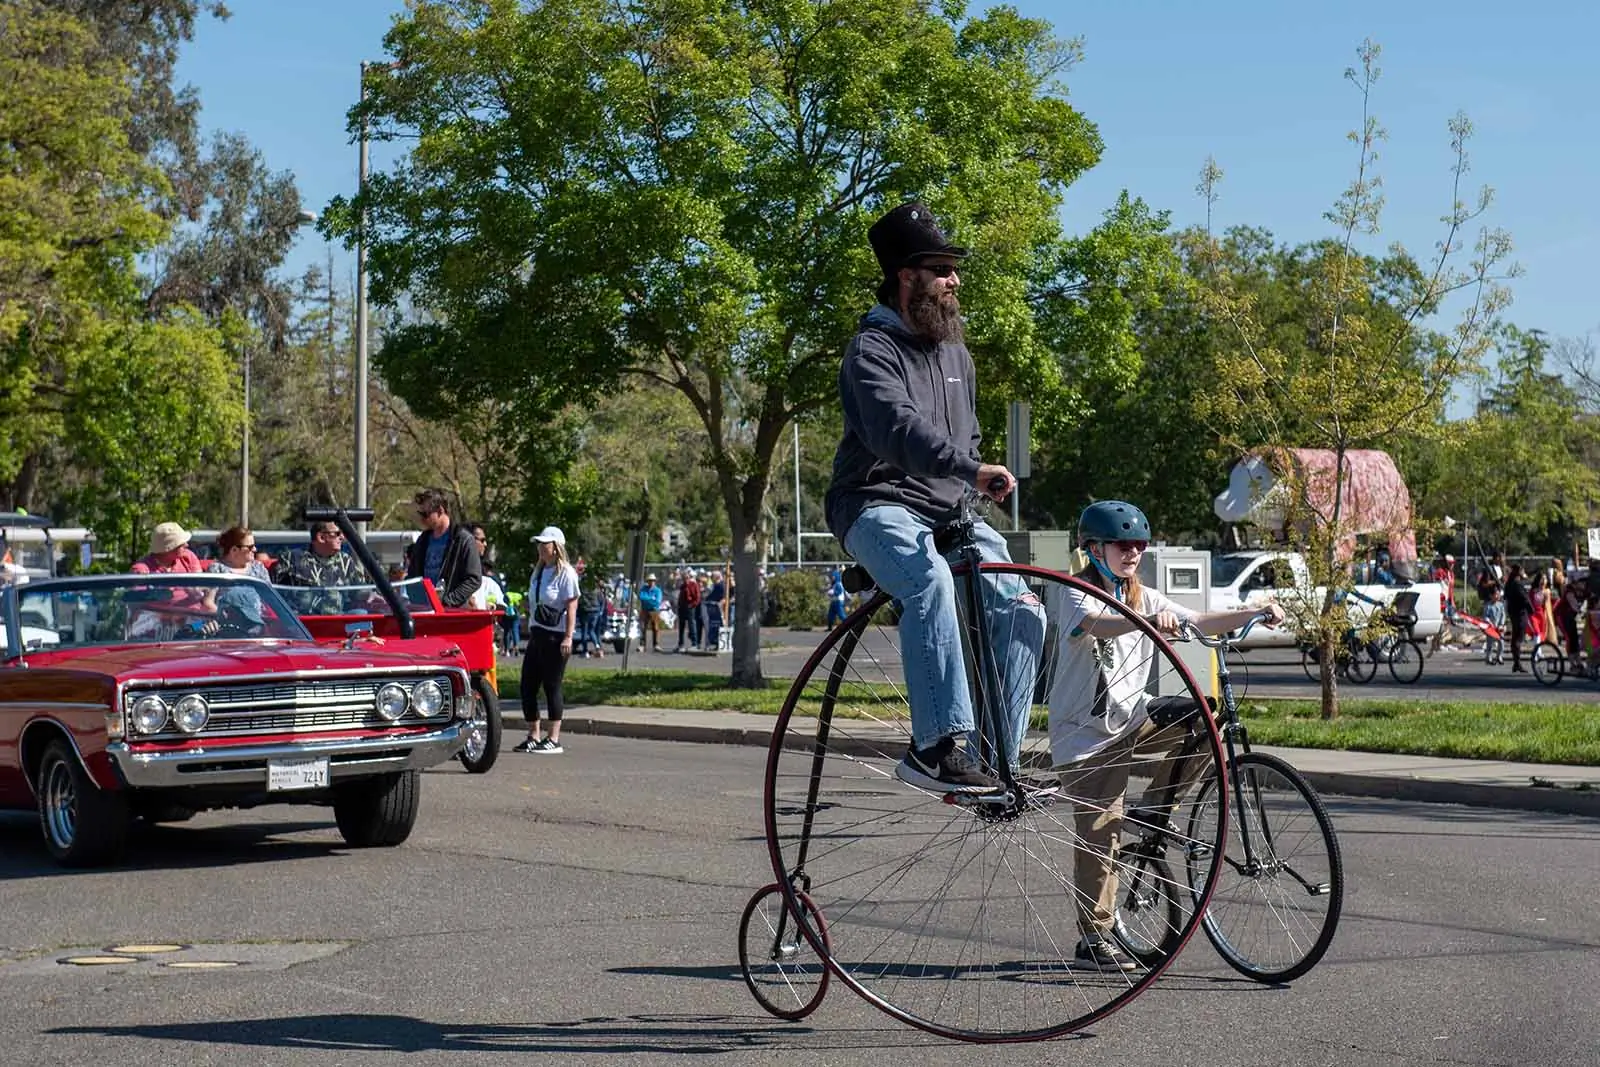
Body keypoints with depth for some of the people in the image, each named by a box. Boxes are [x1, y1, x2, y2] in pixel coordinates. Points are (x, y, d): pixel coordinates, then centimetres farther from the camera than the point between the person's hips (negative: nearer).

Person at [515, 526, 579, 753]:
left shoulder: (566, 573, -9)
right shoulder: (538, 571, 15)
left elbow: (571, 607, -14)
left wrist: (568, 637, -20)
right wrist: (530, 632, 16)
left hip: (555, 637, -8)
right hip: (537, 635, 8)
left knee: (552, 686, -5)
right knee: (528, 686, 7)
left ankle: (554, 740, 1)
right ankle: (533, 737, 15)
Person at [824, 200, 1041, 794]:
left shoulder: (956, 353, 19)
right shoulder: (873, 351, -9)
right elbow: (898, 430, -29)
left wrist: (977, 486, 15)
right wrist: (971, 469, -42)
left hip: (950, 508, 8)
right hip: (880, 506, -8)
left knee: (1020, 611, -12)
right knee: (932, 583, -38)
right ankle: (936, 747, -41)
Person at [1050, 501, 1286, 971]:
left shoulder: (1142, 597, 10)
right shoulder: (1077, 594, -11)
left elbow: (1200, 622, 2)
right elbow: (1095, 624, -34)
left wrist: (1256, 613, -14)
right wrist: (1148, 620, -52)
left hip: (1131, 718, 6)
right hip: (1086, 733, -6)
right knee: (1100, 834, -8)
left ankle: (1153, 809, -1)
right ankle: (1094, 940, 4)